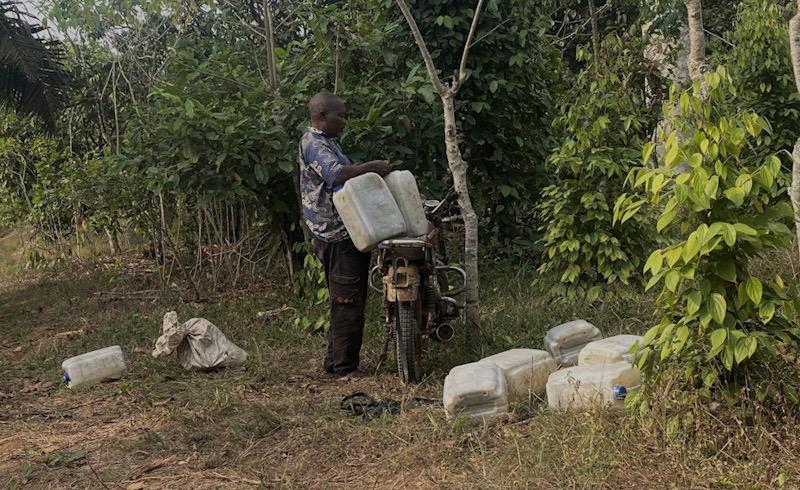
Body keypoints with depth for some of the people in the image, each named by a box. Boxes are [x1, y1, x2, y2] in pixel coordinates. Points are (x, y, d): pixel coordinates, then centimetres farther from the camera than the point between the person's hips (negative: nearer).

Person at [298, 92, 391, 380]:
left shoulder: (327, 142, 20)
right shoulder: (313, 143, -13)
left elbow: (346, 177, 23)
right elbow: (337, 174, -30)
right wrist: (372, 167, -20)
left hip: (346, 234, 11)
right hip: (335, 236, -11)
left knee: (347, 302, 16)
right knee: (348, 302, -7)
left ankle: (335, 360, 24)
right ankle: (344, 367, 1)